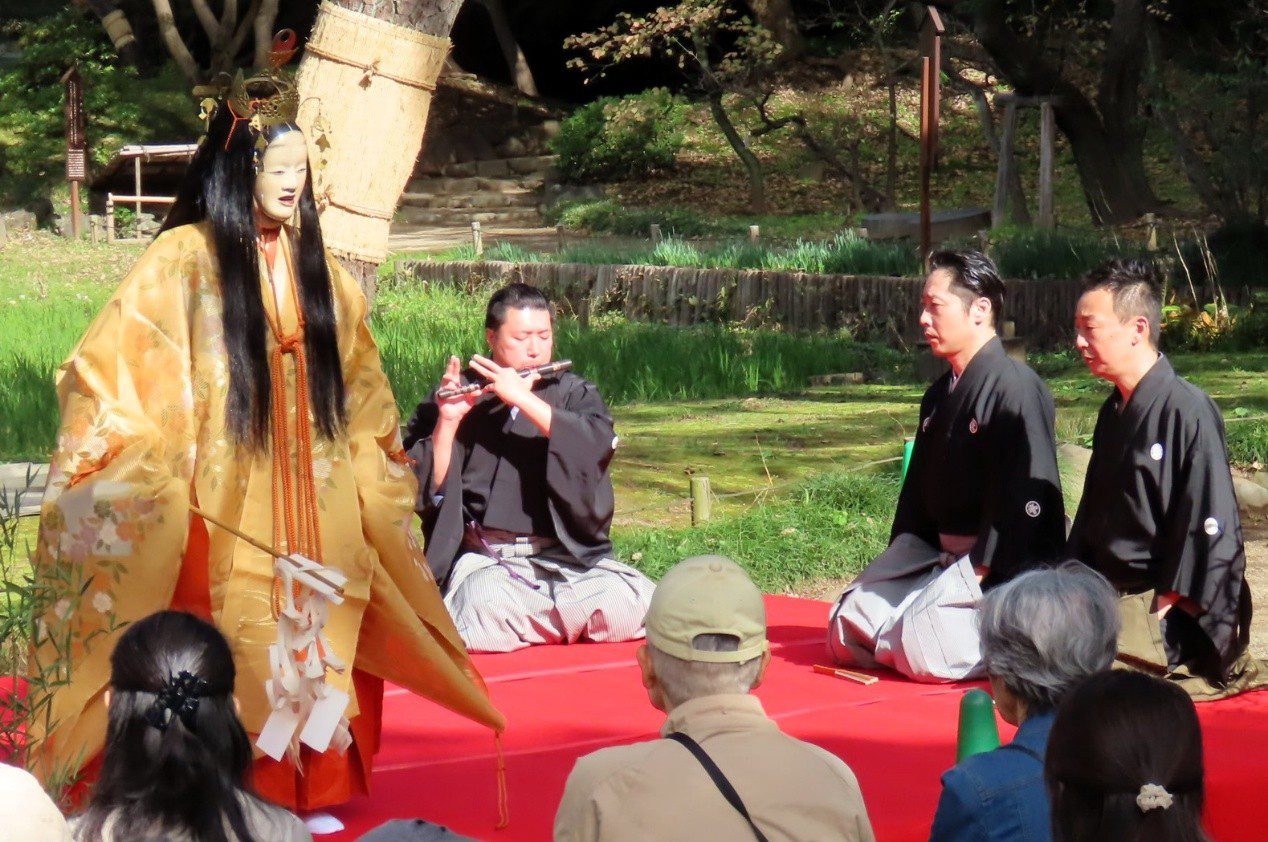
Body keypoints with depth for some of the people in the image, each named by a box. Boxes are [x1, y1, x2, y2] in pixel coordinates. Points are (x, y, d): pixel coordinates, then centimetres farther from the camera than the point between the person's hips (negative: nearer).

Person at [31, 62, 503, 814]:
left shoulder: (313, 264, 12)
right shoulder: (186, 259, -6)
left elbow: (358, 385, 21)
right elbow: (115, 369, -9)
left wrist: (381, 466, 23)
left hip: (314, 504, 5)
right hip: (225, 500, -5)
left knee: (312, 639, 6)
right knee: (234, 647, -5)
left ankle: (308, 790, 14)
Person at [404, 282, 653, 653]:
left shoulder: (574, 393, 13)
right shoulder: (458, 397, 8)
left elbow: (596, 446, -11)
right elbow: (426, 490, -1)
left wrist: (522, 397, -19)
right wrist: (448, 420, -16)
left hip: (567, 557, 2)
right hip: (485, 562, -2)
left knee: (638, 604, -26)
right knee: (488, 612, -37)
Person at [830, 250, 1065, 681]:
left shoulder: (1016, 387, -15)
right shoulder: (939, 395, 14)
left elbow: (1024, 500, -20)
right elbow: (917, 490, 19)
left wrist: (977, 570, -21)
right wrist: (895, 563, 8)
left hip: (1003, 568, -9)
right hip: (940, 555, 9)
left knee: (923, 649, -27)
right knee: (848, 630, 0)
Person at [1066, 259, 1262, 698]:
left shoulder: (1188, 411, -14)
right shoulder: (1114, 411, 13)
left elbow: (1210, 529, -16)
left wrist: (1165, 612, -17)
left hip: (1163, 610, -9)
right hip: (1110, 596, 9)